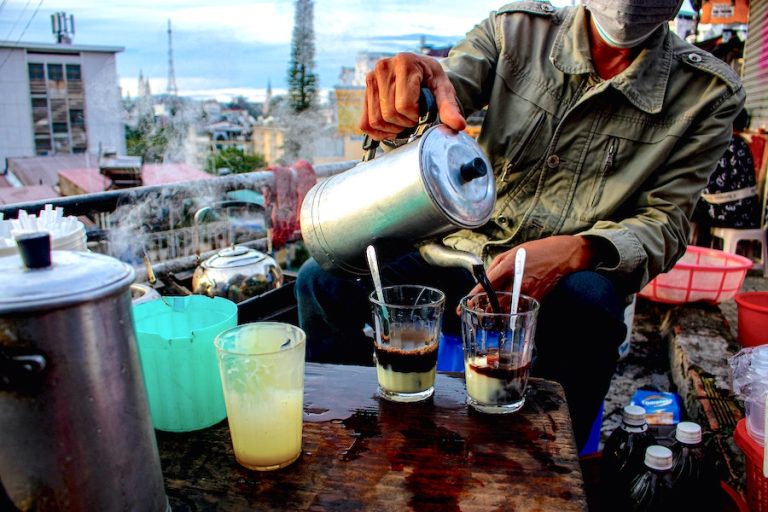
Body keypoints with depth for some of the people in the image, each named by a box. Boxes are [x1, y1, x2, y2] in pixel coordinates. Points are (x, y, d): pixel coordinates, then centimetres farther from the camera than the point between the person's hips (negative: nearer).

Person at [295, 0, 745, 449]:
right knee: (325, 278, -16)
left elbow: (666, 222, -5)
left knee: (584, 300, -36)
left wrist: (577, 252, -27)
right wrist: (410, 81, -38)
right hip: (467, 249, 2)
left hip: (568, 278, -1)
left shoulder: (708, 93, -3)